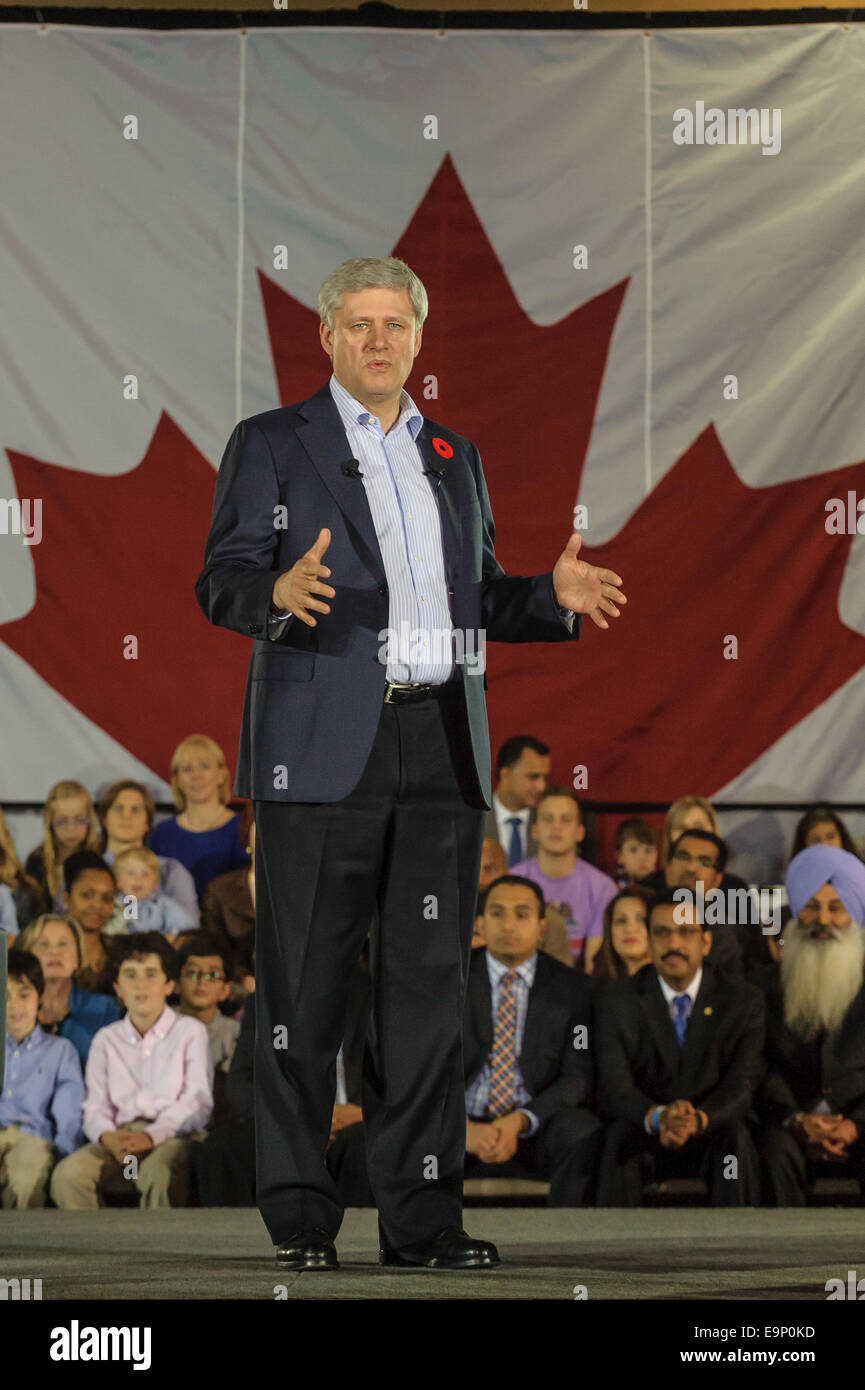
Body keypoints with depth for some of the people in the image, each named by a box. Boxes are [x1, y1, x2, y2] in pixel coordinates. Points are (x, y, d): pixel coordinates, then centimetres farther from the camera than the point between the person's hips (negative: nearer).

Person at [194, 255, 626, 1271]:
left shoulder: (452, 456, 19)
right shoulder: (271, 445, 5)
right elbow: (222, 584, -4)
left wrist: (555, 597, 2)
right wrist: (281, 591, -26)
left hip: (442, 751, 4)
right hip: (321, 749, -4)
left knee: (428, 984, 3)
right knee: (305, 987, -3)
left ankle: (421, 1215, 6)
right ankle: (300, 1216, 4)